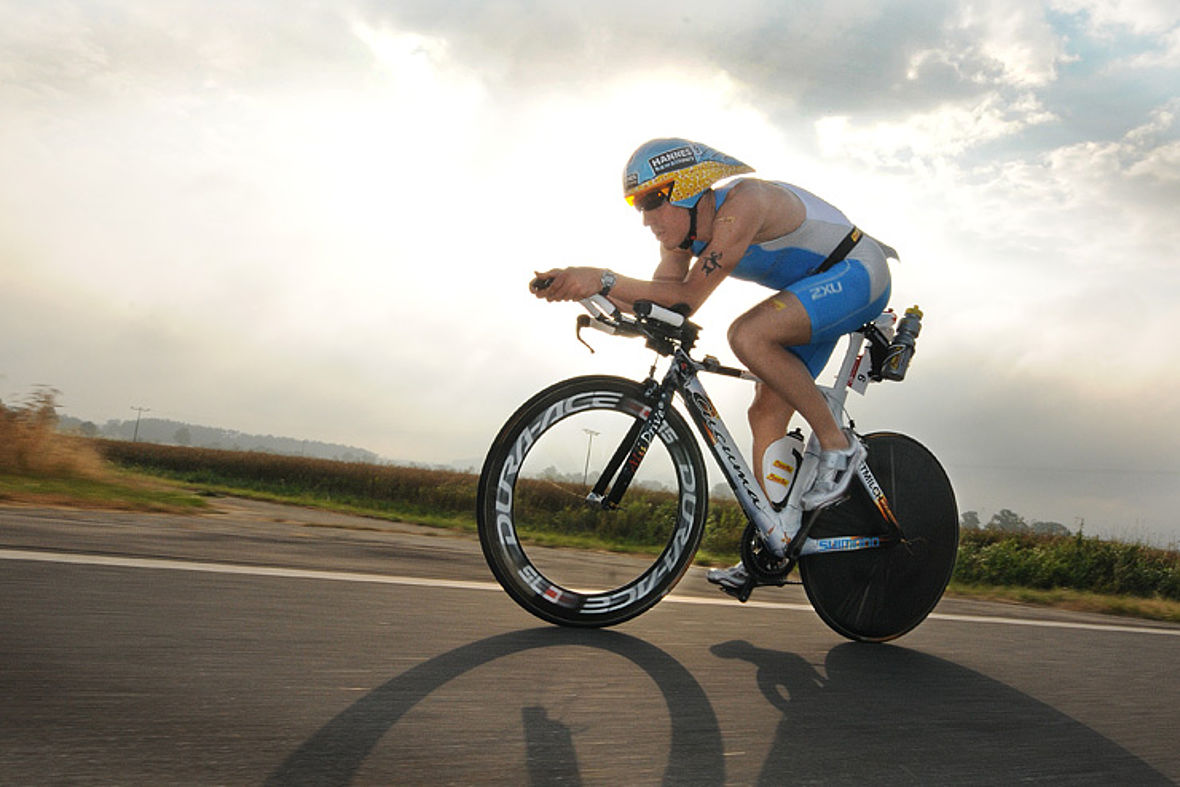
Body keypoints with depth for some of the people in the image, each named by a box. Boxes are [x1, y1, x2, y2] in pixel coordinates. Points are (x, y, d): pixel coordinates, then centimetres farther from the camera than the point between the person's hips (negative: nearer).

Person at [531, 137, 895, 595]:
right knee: (767, 412, 1)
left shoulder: (742, 202, -30)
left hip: (857, 272, -9)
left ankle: (837, 444, -17)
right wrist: (583, 290, -25)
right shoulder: (683, 232, -4)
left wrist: (603, 280, -38)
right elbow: (658, 304, -12)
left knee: (747, 334, -32)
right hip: (817, 290, 9)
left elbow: (687, 298, -34)